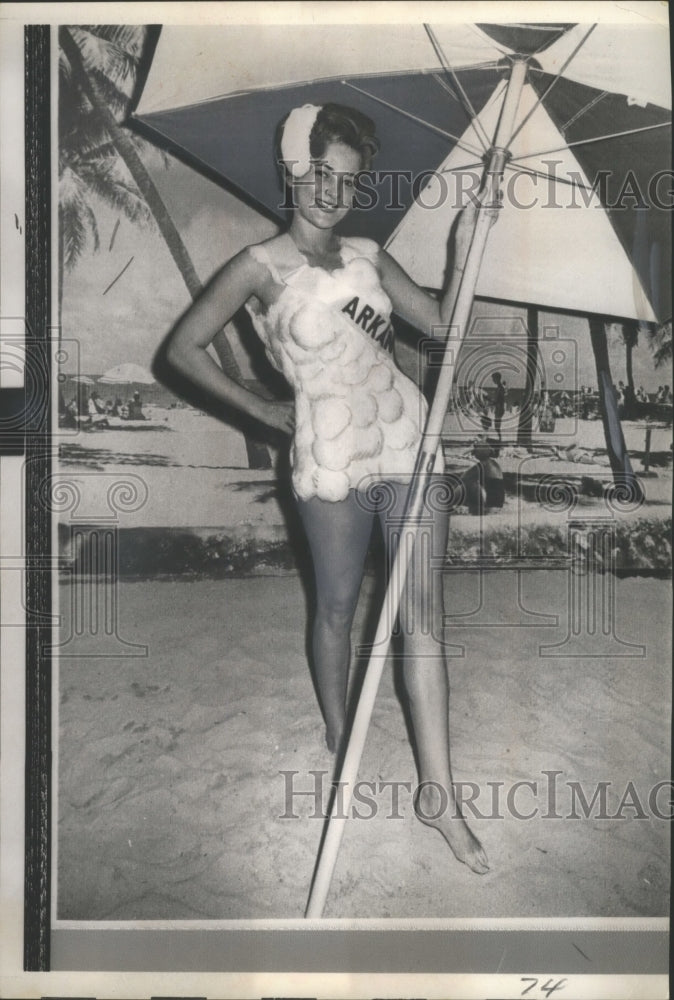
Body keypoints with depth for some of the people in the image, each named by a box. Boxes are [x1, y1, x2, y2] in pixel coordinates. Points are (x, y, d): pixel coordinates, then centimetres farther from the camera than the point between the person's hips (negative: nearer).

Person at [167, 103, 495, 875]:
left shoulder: (367, 256, 9)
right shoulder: (262, 268, -5)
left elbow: (439, 321, 10)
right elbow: (183, 348, -4)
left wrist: (462, 251, -3)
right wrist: (263, 412, -2)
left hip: (408, 440, 4)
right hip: (332, 458, -4)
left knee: (423, 614, 0)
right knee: (337, 609, 11)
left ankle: (438, 792, 7)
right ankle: (338, 739, 37)